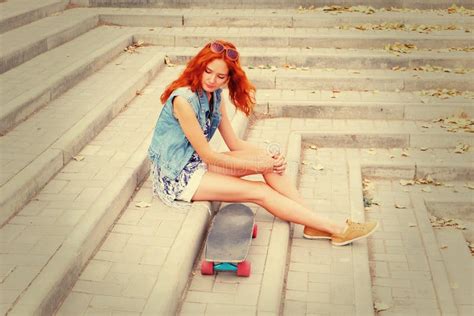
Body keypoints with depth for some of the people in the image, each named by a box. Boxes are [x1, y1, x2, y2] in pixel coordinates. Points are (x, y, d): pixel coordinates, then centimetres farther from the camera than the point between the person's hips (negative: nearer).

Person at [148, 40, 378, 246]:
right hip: (176, 176, -8)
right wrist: (256, 165, -16)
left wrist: (269, 158, -12)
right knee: (260, 192, -16)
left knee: (269, 159, -12)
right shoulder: (183, 99, -24)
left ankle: (313, 226, -11)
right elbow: (207, 155, -21)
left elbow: (234, 143, 5)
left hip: (196, 163, 8)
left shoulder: (215, 95, 2)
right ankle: (337, 230, -11)